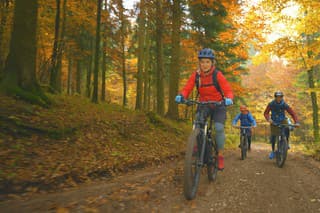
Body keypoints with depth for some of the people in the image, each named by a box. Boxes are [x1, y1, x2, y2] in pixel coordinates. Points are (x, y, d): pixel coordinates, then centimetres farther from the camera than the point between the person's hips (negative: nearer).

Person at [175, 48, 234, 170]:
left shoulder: (217, 75, -18)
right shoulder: (196, 75, -10)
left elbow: (228, 90, -20)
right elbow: (187, 88, -16)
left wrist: (228, 99, -42)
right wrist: (181, 96, -38)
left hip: (218, 105, -2)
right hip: (203, 105, 2)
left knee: (219, 128, -21)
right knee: (197, 124, -24)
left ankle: (220, 156, -3)